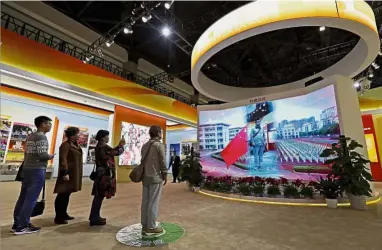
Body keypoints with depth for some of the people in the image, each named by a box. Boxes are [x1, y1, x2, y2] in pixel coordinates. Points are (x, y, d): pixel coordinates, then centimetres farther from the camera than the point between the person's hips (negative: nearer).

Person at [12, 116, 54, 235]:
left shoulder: (31, 136, 15)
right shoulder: (42, 137, -13)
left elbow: (27, 153, 17)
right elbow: (42, 155, -20)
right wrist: (51, 156, -1)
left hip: (27, 168, 9)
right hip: (37, 170, -9)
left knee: (23, 197, 12)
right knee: (31, 198, -3)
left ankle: (17, 224, 19)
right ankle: (22, 226, 2)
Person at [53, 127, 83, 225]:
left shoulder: (76, 145, 13)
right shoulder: (66, 145, -15)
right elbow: (63, 159, -20)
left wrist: (78, 174, 22)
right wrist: (65, 173, -24)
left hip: (74, 173, 10)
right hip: (68, 173, -10)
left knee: (67, 194, 17)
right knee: (62, 195, -2)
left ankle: (64, 214, 27)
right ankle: (58, 217, 6)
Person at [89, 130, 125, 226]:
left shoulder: (100, 146, 13)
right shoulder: (103, 147, -19)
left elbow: (111, 151, 18)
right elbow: (116, 152, -15)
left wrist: (119, 145, 12)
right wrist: (121, 145, 1)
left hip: (101, 173, 10)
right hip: (105, 174, -10)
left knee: (99, 196, 17)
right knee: (100, 196, -1)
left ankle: (94, 216, 28)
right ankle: (94, 218, 8)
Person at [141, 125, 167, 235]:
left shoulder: (144, 146, 12)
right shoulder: (159, 145, -10)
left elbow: (143, 161, 15)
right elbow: (163, 162, -11)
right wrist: (165, 176, -1)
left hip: (145, 177, 7)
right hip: (156, 177, -7)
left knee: (145, 202, 10)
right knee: (153, 203, 0)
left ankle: (144, 226, 18)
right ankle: (151, 227, 7)